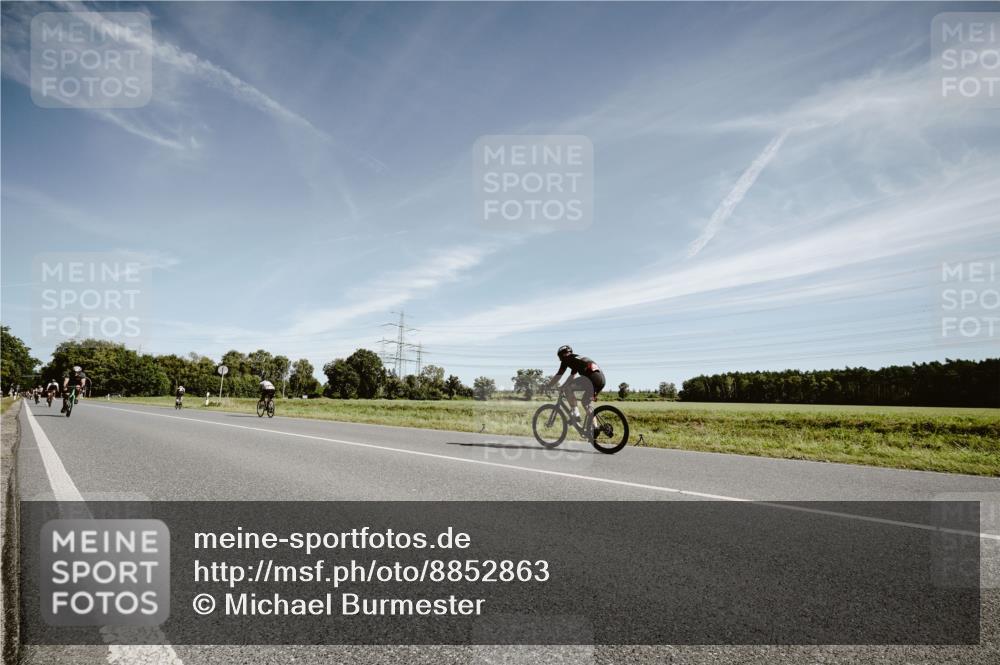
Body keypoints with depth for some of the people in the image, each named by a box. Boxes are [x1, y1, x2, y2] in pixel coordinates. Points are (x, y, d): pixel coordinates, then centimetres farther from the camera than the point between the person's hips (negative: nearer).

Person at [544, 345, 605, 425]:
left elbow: (559, 375, 12)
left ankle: (575, 414, -2)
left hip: (591, 378, -9)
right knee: (586, 403, 22)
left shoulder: (567, 359, 11)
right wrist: (563, 386, 50)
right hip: (602, 380, 9)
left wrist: (549, 386, 23)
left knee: (568, 388, 0)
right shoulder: (576, 359, 34)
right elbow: (572, 376, 43)